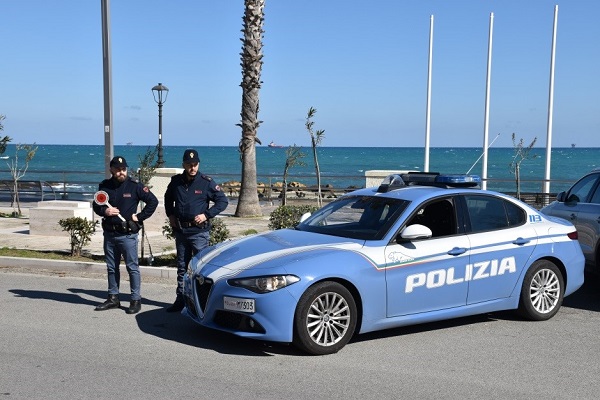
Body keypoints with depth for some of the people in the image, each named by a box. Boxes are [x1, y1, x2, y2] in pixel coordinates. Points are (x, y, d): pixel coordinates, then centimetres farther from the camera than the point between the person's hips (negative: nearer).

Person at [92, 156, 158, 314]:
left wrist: (139, 217, -7)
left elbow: (153, 201, -3)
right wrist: (104, 211, -6)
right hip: (109, 234, 5)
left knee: (132, 267, -2)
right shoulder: (104, 186, 6)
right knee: (111, 267, 13)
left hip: (127, 234, -5)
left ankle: (136, 300, 5)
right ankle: (113, 298, 25)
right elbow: (96, 205, 15)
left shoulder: (134, 186, -5)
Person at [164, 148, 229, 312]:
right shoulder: (176, 181, 4)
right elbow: (168, 199, 24)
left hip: (199, 232, -4)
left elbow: (223, 201, -4)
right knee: (182, 266, 13)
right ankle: (180, 299, 22)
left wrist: (206, 215, -13)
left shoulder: (206, 182, -7)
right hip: (180, 231, 5)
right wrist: (170, 215, 11)